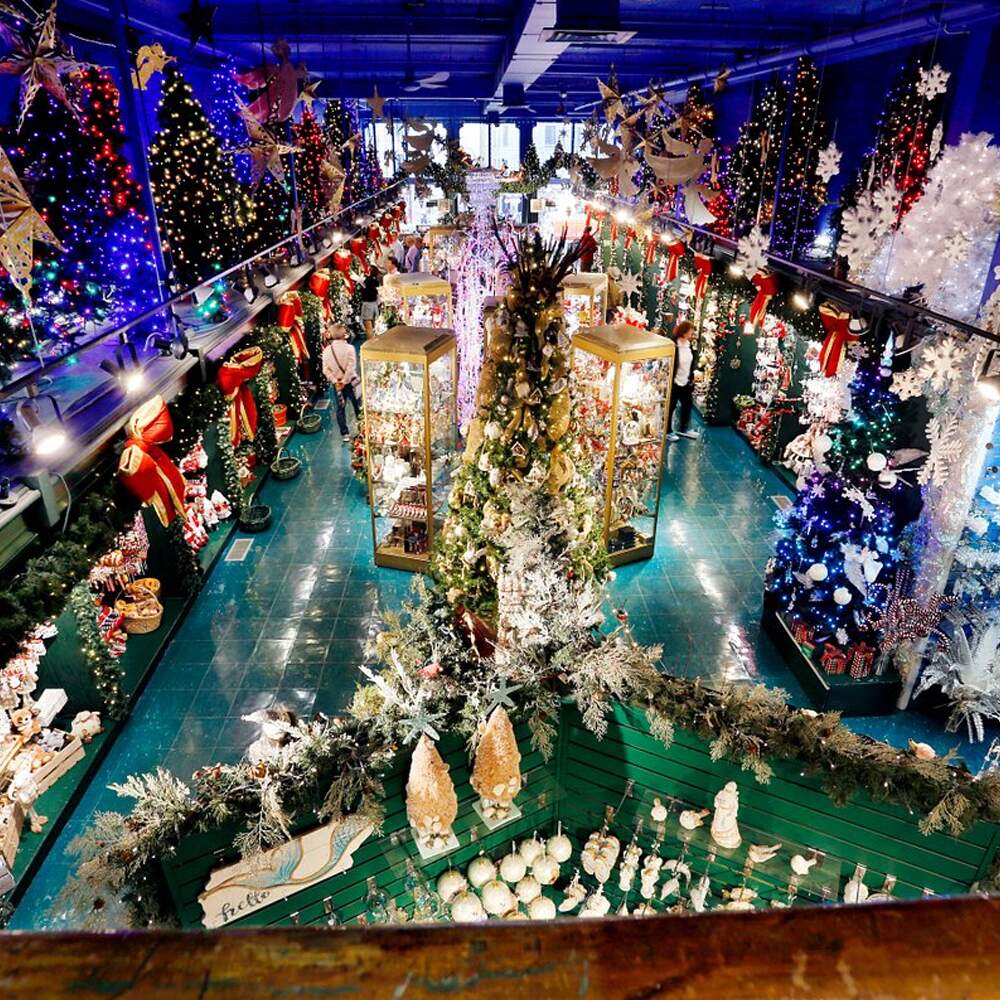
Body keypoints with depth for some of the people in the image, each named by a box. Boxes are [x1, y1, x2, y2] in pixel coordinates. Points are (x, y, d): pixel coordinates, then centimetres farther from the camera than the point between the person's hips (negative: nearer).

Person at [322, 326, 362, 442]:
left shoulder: (327, 350, -4)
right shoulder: (349, 348, -14)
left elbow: (325, 369, -7)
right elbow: (351, 367, -21)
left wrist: (335, 381, -7)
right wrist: (345, 381, -16)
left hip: (337, 384, 3)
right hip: (351, 382, -3)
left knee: (340, 409, 11)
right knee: (357, 405, 15)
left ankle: (344, 434, 13)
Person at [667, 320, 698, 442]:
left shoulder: (689, 345, 4)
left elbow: (691, 363, 13)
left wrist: (691, 378, 14)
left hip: (686, 382, 8)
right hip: (674, 382, -8)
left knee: (687, 405, 17)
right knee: (671, 407, 6)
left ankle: (684, 429, 34)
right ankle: (668, 431, 19)